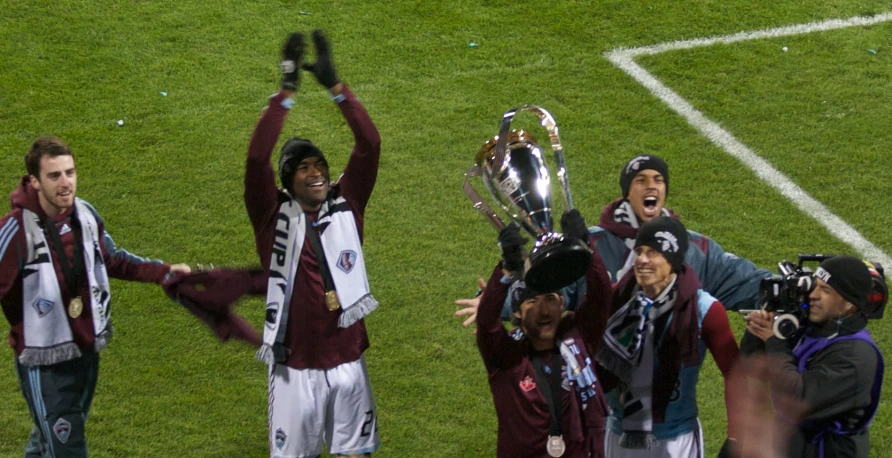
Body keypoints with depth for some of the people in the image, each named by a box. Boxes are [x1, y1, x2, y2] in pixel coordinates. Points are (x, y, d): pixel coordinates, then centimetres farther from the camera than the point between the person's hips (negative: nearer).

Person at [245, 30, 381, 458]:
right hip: (295, 368, -2)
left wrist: (335, 85, -12)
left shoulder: (346, 207, 3)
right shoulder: (274, 217, -4)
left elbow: (369, 146, -5)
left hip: (348, 362, 3)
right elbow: (257, 158, -18)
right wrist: (286, 92, -21)